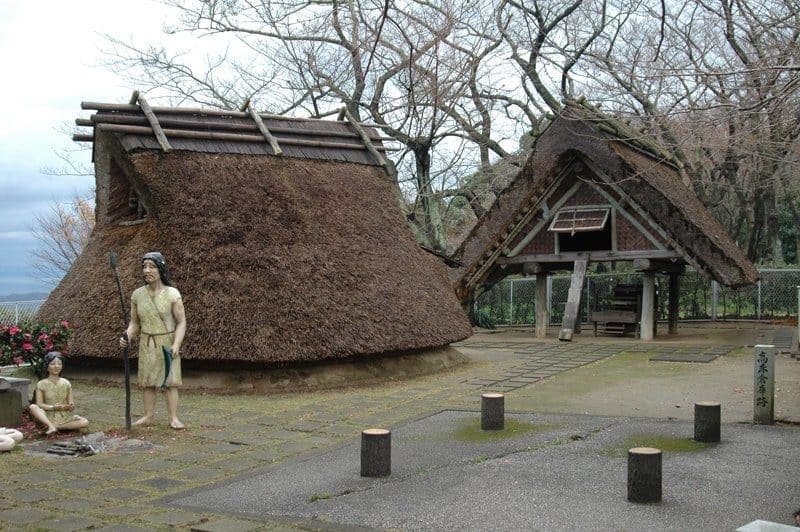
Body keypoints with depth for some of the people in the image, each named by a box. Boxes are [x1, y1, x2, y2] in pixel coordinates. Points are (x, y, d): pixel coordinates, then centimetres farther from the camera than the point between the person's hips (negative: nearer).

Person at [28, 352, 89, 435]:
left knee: (85, 422, -23)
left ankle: (56, 427, -21)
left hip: (64, 418, 3)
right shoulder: (41, 384, -2)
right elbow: (39, 404, -9)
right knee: (32, 407, -30)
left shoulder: (66, 383, 5)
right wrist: (54, 407, -24)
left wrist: (71, 406, -18)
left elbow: (70, 403, 6)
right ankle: (50, 426, -36)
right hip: (48, 418, -2)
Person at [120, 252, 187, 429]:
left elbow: (181, 322, -11)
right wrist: (127, 336, -12)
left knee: (169, 381, -2)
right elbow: (135, 322, 7)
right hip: (146, 343, 4)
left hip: (167, 343, -4)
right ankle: (149, 416, 16)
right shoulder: (137, 294, -1)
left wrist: (176, 344, -22)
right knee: (147, 381, 8)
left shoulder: (172, 294, -13)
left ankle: (173, 418, 2)